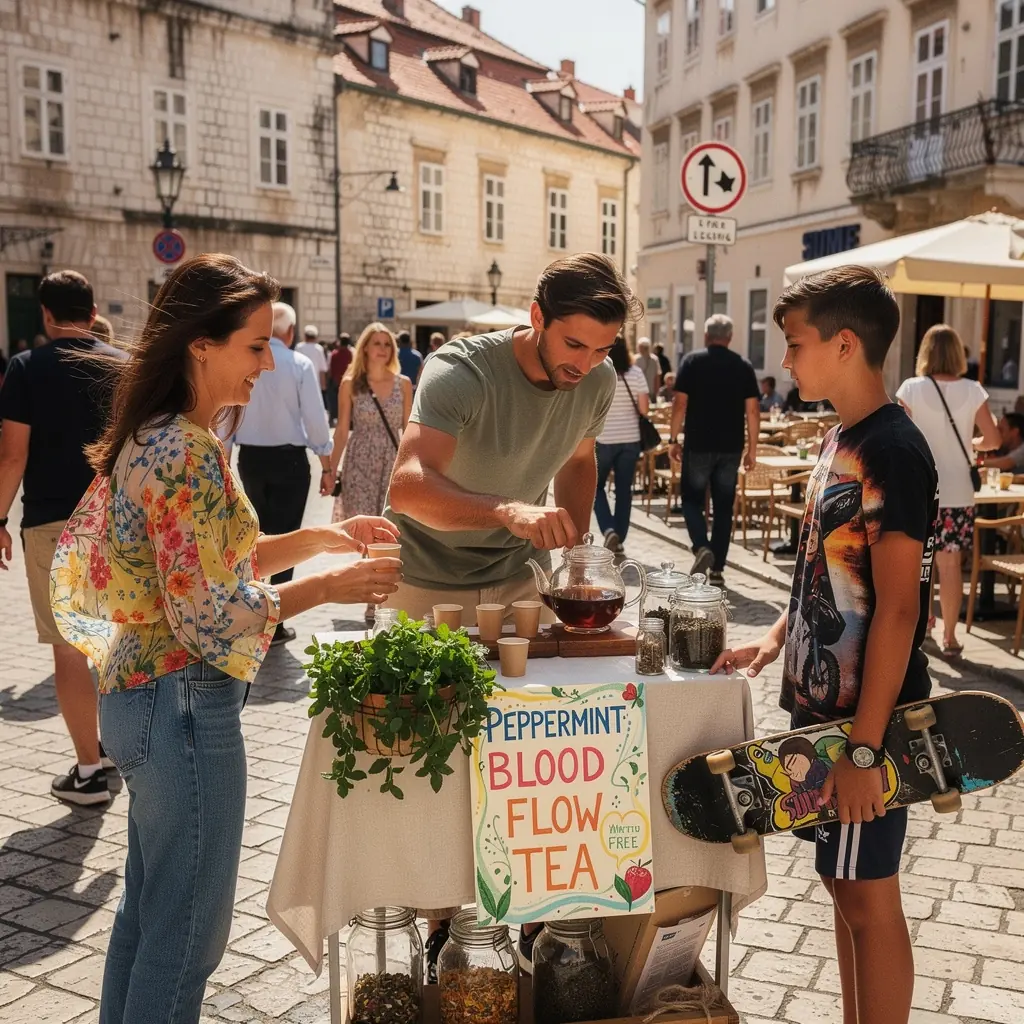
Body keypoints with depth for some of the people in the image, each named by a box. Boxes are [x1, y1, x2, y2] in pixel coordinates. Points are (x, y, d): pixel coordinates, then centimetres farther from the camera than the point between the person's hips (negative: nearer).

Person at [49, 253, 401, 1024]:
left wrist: (319, 536, 6)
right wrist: (329, 586, -15)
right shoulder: (183, 453, -23)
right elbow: (205, 614, -23)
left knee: (149, 910, 23)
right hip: (184, 701, -10)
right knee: (190, 928, 6)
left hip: (144, 694, 10)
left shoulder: (161, 437, 8)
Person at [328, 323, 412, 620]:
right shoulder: (350, 384, 2)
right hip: (360, 464, -1)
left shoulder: (403, 383, 6)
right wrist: (332, 470, 2)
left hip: (394, 464, 2)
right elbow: (342, 430, 4)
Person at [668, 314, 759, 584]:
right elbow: (752, 411, 1)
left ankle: (701, 547, -12)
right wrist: (752, 449, 7)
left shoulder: (692, 362, -2)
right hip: (731, 447, 2)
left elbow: (680, 404, -7)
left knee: (692, 498, 12)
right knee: (724, 506, 8)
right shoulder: (743, 366, 4)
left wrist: (673, 440, 0)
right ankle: (717, 569, 9)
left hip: (698, 445, -2)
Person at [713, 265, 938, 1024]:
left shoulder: (892, 451, -19)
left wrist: (864, 748, -22)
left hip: (863, 718, -9)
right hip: (822, 705, 9)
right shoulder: (843, 440, 9)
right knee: (843, 884, 18)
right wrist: (778, 638, 8)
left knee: (869, 897, 4)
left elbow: (897, 608, -22)